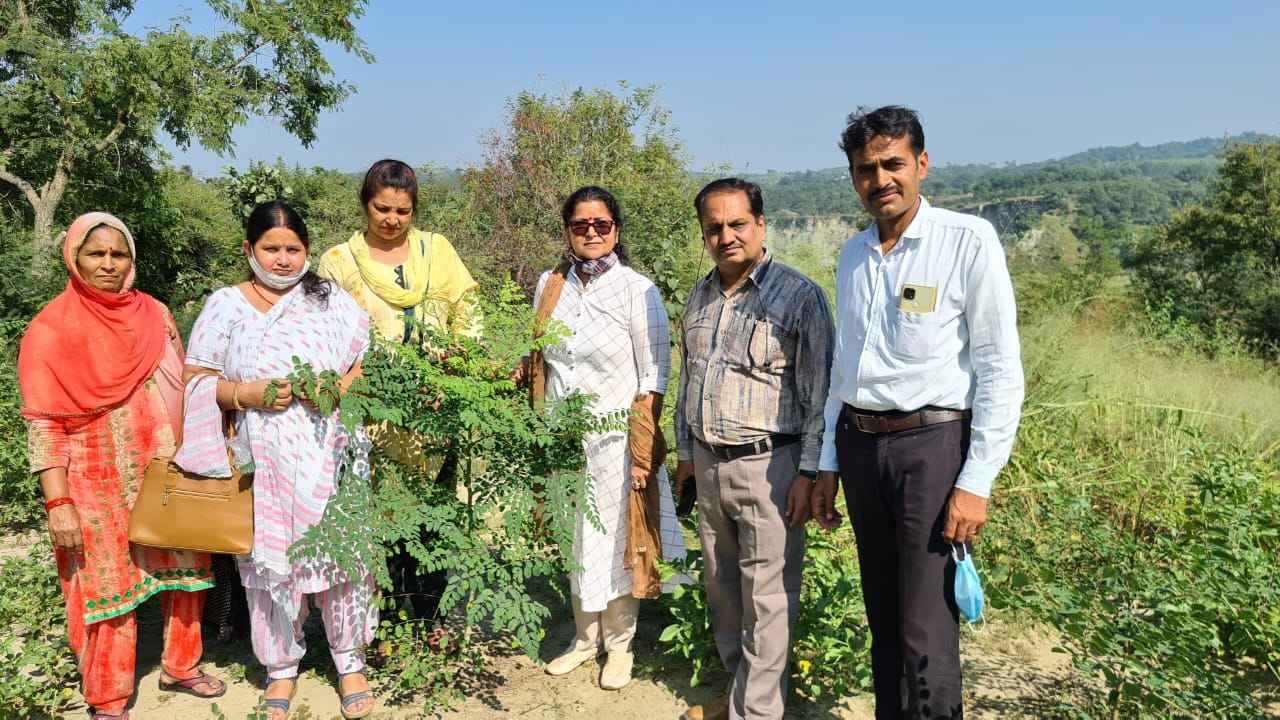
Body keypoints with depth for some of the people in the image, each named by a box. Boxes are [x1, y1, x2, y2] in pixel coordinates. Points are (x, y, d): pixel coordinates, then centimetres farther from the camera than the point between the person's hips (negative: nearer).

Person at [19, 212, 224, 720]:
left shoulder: (155, 314, 3)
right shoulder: (52, 330, -9)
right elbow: (43, 424, -11)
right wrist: (58, 502, -15)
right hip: (100, 487, -4)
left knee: (185, 568, 13)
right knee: (109, 585, 6)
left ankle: (179, 666, 35)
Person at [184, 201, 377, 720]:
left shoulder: (332, 300, 8)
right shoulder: (225, 305, 6)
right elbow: (195, 382, 4)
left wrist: (343, 387, -12)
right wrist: (248, 393, -13)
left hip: (332, 456, 1)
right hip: (264, 461, 0)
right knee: (272, 560, 4)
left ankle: (350, 662, 20)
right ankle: (281, 667, 24)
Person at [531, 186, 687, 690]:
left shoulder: (637, 290, -9)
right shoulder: (549, 285, 4)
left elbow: (653, 378, -9)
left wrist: (642, 453, -12)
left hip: (614, 437, -4)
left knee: (616, 539, 7)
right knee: (574, 539, 15)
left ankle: (620, 644, 27)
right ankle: (586, 638, 33)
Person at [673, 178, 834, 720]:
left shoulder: (799, 295, -8)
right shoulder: (699, 298, 11)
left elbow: (819, 392, -9)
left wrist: (808, 472, -12)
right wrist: (685, 453, 19)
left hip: (768, 465, -6)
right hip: (708, 463, 6)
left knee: (766, 597, 0)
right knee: (721, 588, 15)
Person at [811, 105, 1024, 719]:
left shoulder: (968, 241, -8)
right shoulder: (853, 255, 10)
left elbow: (1001, 373, -9)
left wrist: (975, 483, -13)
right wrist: (829, 464, 16)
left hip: (931, 445, -5)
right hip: (859, 445, 6)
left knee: (925, 638, -3)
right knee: (883, 621, 16)